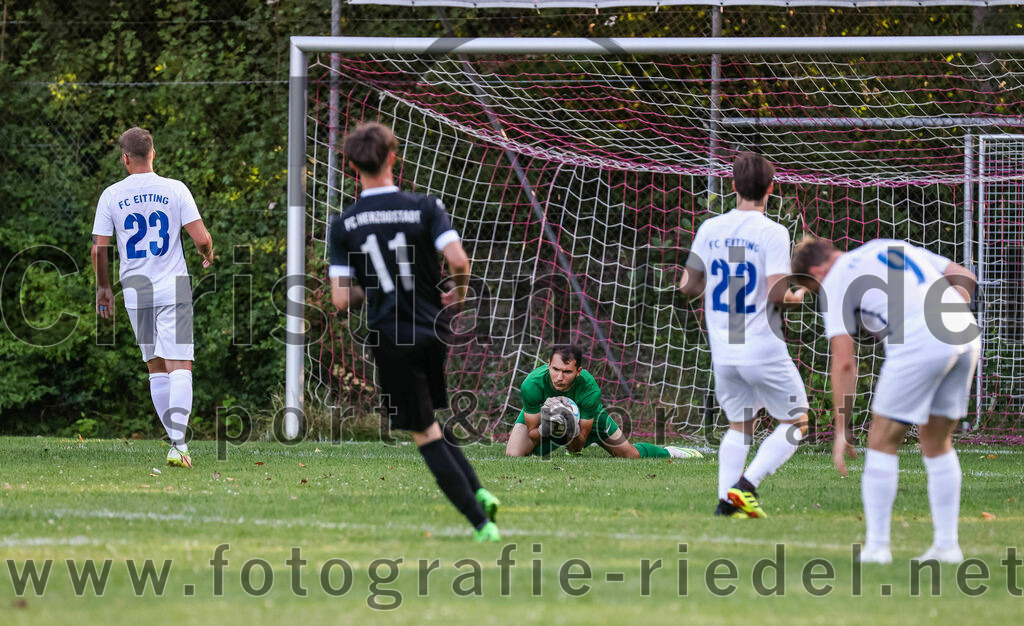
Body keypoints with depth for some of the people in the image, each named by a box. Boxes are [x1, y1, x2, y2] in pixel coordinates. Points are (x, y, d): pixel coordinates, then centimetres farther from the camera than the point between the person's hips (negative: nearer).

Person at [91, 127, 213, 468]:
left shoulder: (112, 195, 0)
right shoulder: (175, 189, -4)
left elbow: (99, 249, 1)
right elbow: (201, 238, -7)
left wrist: (103, 287, 16)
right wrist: (208, 256, 17)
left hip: (135, 290, 2)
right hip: (173, 288, -2)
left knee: (156, 367, 15)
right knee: (179, 366, -7)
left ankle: (176, 438, 17)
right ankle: (178, 443, -22)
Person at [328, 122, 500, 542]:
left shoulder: (344, 225, -4)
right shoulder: (424, 208, -6)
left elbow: (341, 300, -8)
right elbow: (458, 260, -18)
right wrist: (458, 294, 4)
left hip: (392, 340, -2)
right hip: (434, 331, 2)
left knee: (427, 435, 3)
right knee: (434, 421, 25)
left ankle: (481, 523, -4)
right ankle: (477, 491, 10)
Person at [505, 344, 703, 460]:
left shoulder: (590, 389, -38)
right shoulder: (532, 384, -41)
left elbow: (580, 443, -28)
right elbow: (532, 433, -28)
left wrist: (573, 434, -51)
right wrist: (544, 429, -50)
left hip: (584, 414, 0)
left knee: (631, 455, 4)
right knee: (513, 455, -21)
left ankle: (669, 452, 40)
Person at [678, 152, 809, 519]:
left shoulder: (710, 229, 3)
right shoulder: (772, 233, -12)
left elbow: (688, 285, 8)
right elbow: (776, 293, -19)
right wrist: (795, 298, 2)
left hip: (722, 351, 5)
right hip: (763, 351, -5)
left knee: (739, 426, 18)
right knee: (796, 423, 9)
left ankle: (726, 500, 2)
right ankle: (746, 485, -8)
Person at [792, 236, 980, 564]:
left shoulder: (834, 282, 9)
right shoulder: (893, 246, 28)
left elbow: (844, 362, 3)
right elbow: (965, 277, 25)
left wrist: (841, 430, 6)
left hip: (918, 342, -7)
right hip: (966, 336, 7)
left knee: (883, 441, 7)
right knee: (937, 444, 19)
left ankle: (876, 546, 6)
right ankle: (946, 543, 18)